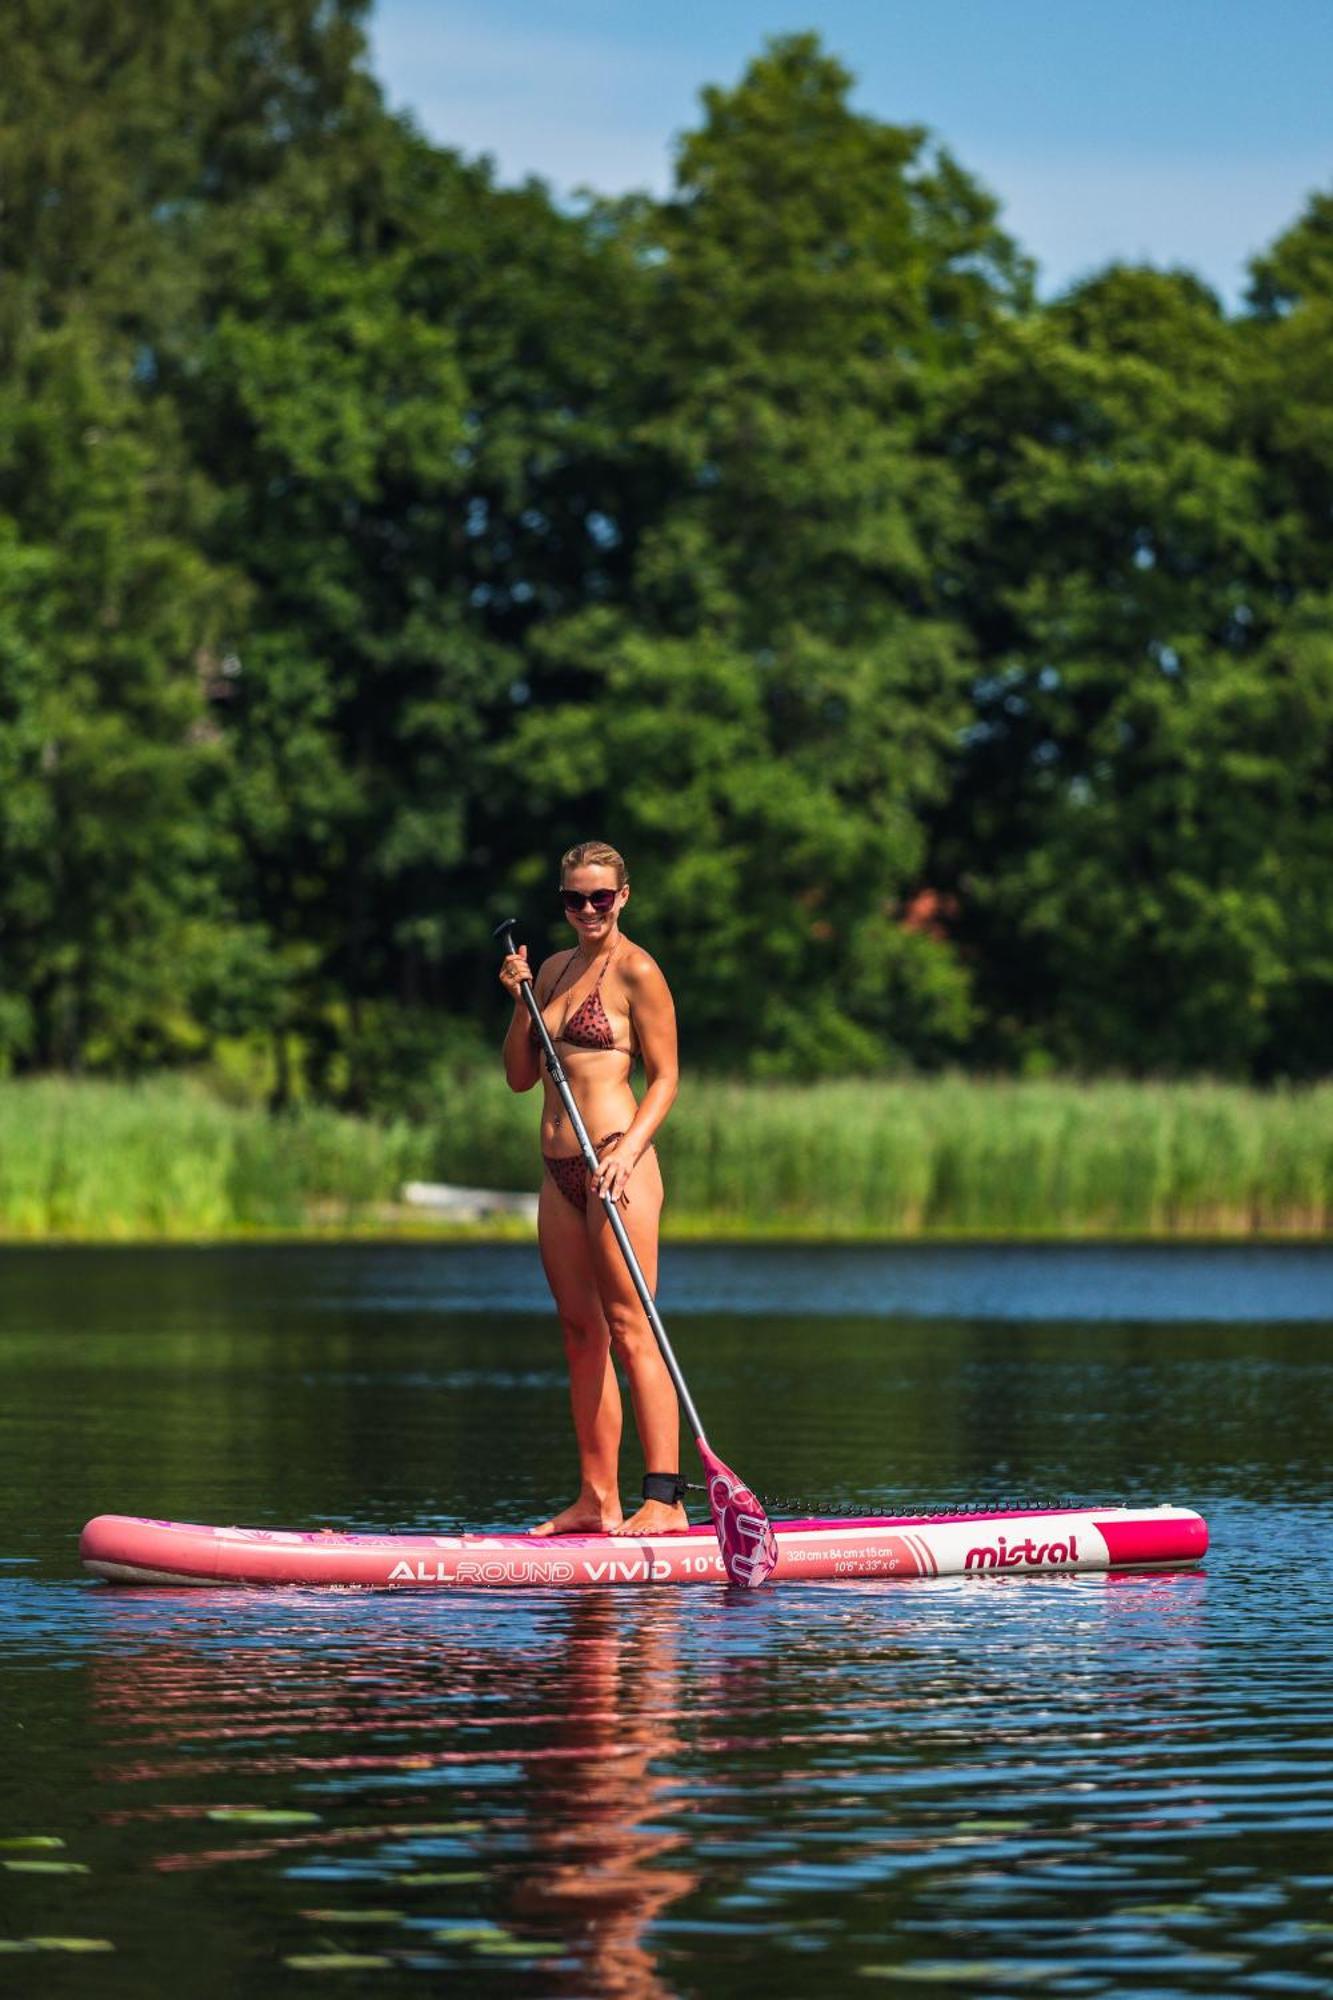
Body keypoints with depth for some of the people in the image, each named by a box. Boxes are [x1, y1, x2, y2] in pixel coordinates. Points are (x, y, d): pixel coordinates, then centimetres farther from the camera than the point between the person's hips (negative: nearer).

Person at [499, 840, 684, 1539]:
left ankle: (665, 1500, -12)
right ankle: (596, 1499, 10)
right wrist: (521, 1002, 2)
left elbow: (665, 1077, -8)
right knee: (581, 1335, 7)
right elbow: (520, 1076, 16)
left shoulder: (636, 971, -5)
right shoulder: (554, 968, 17)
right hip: (560, 1168, 8)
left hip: (616, 1161, -8)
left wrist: (628, 1150, -21)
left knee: (630, 1331, -11)